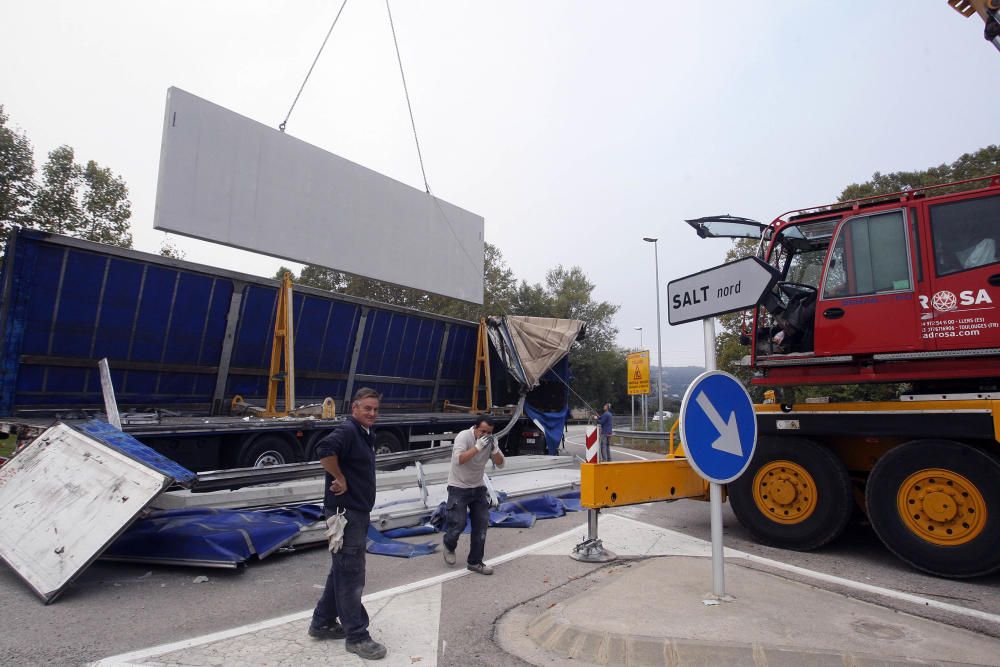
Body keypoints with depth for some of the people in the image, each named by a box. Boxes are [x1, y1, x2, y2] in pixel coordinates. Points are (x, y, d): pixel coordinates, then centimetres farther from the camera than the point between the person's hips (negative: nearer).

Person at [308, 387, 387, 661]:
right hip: (346, 512, -10)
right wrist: (340, 480, -26)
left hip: (358, 511, 10)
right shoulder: (348, 430, -17)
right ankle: (356, 636, 10)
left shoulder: (366, 434, 13)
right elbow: (325, 449, -37)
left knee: (342, 570, 19)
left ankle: (323, 623, 32)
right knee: (351, 575, -1)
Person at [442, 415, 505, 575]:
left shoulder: (491, 440, -5)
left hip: (478, 488, 6)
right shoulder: (464, 436, -22)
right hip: (459, 488, -6)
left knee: (482, 525, 3)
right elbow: (458, 460, -35)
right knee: (458, 523, -5)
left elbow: (500, 464, -5)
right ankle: (449, 546, 29)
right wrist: (478, 447, -40)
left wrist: (494, 449, -24)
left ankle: (475, 562, 16)